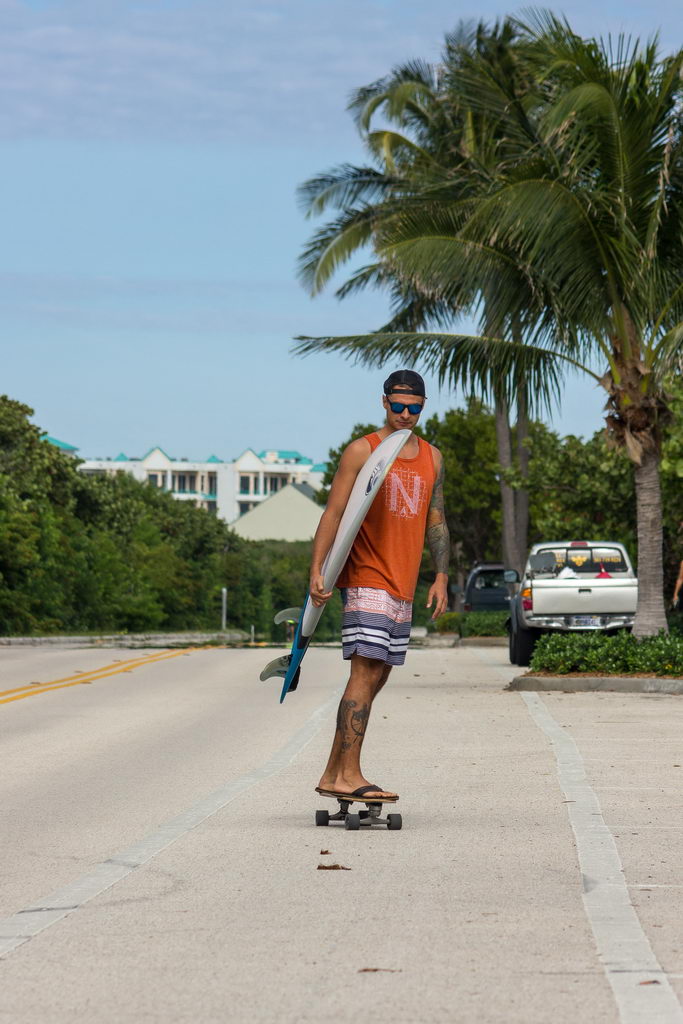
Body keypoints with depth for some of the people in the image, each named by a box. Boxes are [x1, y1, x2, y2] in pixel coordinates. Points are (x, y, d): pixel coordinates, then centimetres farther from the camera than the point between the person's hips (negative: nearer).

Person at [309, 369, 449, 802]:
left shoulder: (432, 458, 16)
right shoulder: (363, 451, -3)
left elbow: (436, 521, 20)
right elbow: (334, 512, -7)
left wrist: (441, 577, 11)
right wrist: (317, 570, -16)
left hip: (403, 587, 7)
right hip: (366, 579, -7)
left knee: (376, 677, 7)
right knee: (366, 672, -16)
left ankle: (333, 774, 13)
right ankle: (348, 775, -19)